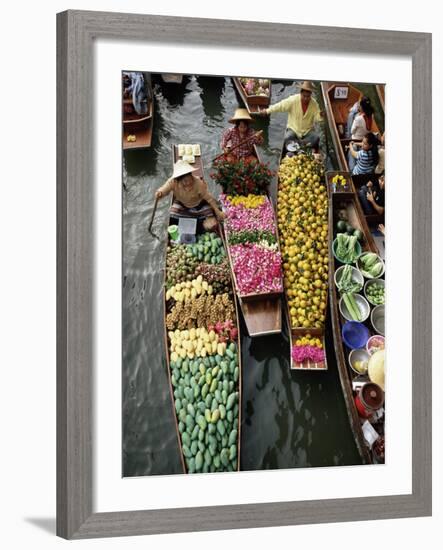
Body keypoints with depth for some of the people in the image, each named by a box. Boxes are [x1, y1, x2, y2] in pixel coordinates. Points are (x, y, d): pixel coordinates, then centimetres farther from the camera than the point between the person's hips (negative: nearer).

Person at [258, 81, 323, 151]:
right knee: (287, 138, -32)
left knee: (316, 138, -28)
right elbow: (280, 106, -15)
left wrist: (320, 116, -31)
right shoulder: (293, 100, -12)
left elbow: (316, 117, -6)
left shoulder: (314, 103, -6)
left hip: (308, 130, 1)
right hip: (293, 129, -1)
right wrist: (267, 111, -23)